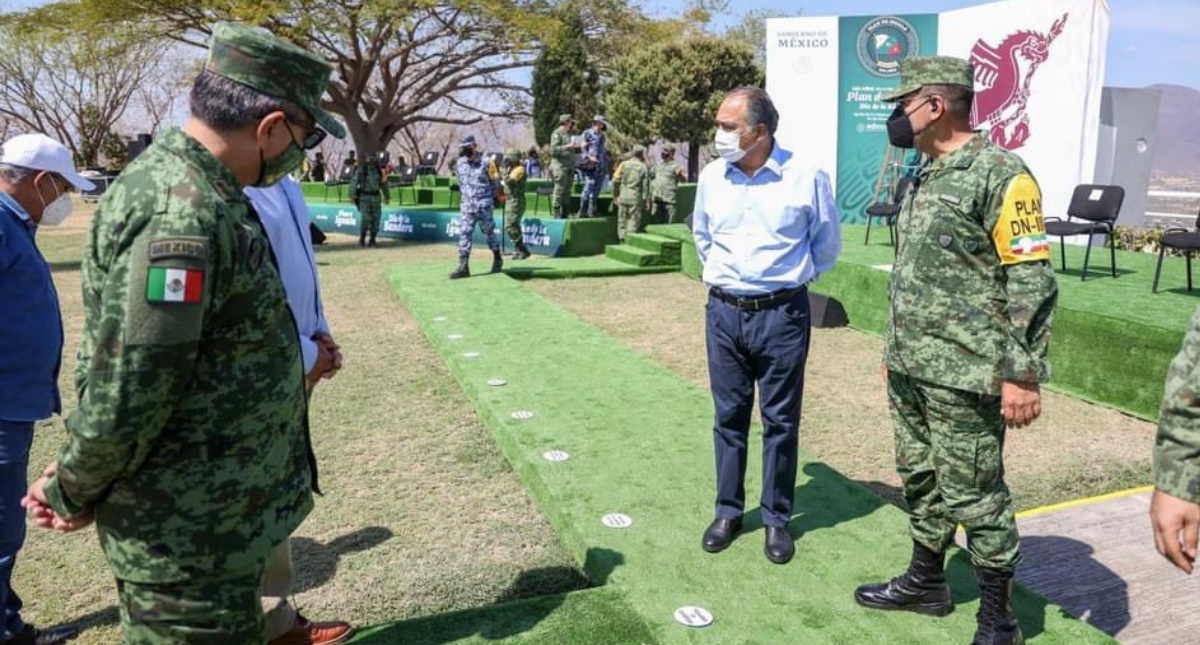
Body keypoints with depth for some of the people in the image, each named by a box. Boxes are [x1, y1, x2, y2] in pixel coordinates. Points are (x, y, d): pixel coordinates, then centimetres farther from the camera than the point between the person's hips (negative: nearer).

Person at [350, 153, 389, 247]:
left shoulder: (379, 170, 7)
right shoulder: (361, 170, -6)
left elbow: (384, 184, 17)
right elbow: (354, 182, -10)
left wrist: (387, 196, 23)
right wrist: (352, 195, -19)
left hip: (376, 198, 4)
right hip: (364, 197, -4)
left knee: (375, 219, 1)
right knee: (366, 219, -12)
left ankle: (372, 240, 11)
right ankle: (362, 239, 3)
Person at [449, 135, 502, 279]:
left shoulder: (484, 163, -7)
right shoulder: (460, 164, 7)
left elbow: (493, 182, 0)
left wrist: (492, 197, -1)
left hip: (483, 205, -4)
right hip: (467, 205, 4)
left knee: (489, 232, 8)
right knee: (464, 234, -4)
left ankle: (497, 259, 28)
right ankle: (463, 267, -5)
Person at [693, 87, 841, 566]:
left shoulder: (806, 177, -10)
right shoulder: (711, 177, 1)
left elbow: (827, 244, 6)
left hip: (782, 313, -3)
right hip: (723, 312, 3)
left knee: (781, 420, 7)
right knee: (729, 416, 11)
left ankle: (777, 519, 22)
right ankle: (728, 511, 25)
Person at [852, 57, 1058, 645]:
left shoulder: (1000, 174, -13)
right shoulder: (927, 176, 14)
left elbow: (1031, 283, -16)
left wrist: (1023, 374, -19)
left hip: (963, 374, -8)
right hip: (911, 368, 9)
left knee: (972, 494, 1)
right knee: (920, 479, 18)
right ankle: (925, 582, 36)